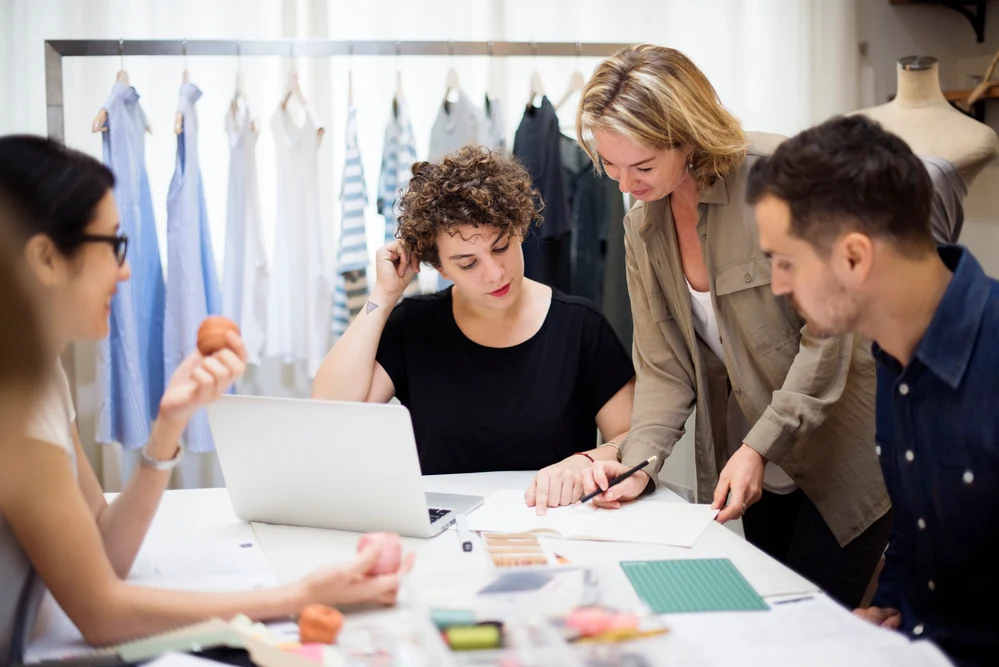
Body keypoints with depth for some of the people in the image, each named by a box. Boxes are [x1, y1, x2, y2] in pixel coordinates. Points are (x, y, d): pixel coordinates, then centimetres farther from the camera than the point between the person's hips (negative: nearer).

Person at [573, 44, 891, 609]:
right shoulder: (642, 228, 4)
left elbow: (827, 334, -18)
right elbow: (663, 367, 3)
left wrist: (758, 448, -20)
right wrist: (639, 462, -13)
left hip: (845, 447, -6)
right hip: (760, 468, 6)